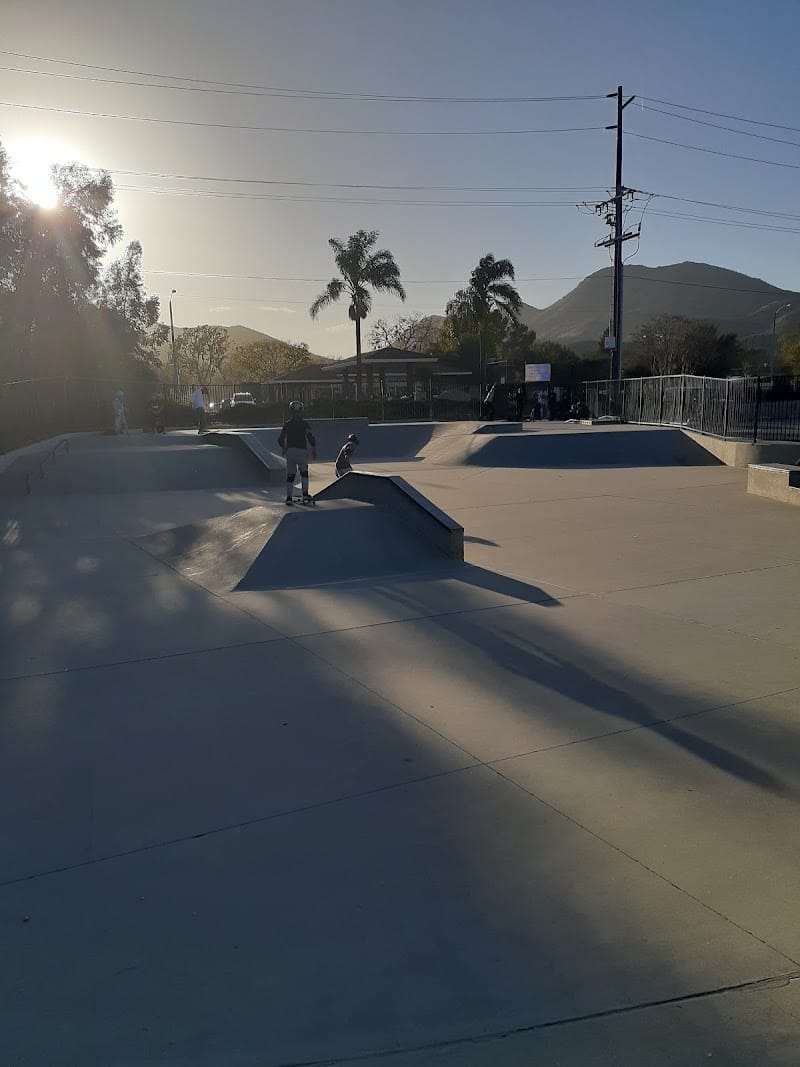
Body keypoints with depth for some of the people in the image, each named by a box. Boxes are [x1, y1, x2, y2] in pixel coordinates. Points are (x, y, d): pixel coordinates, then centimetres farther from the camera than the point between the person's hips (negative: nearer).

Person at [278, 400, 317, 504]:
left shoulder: (286, 424, 7)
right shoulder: (304, 423, 0)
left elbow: (281, 439, 6)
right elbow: (310, 438, -8)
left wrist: (283, 449, 25)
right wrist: (314, 449, 4)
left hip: (290, 451, 2)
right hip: (302, 451, -2)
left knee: (290, 474, 8)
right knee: (304, 473, 14)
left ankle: (289, 497, 5)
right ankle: (305, 495, 4)